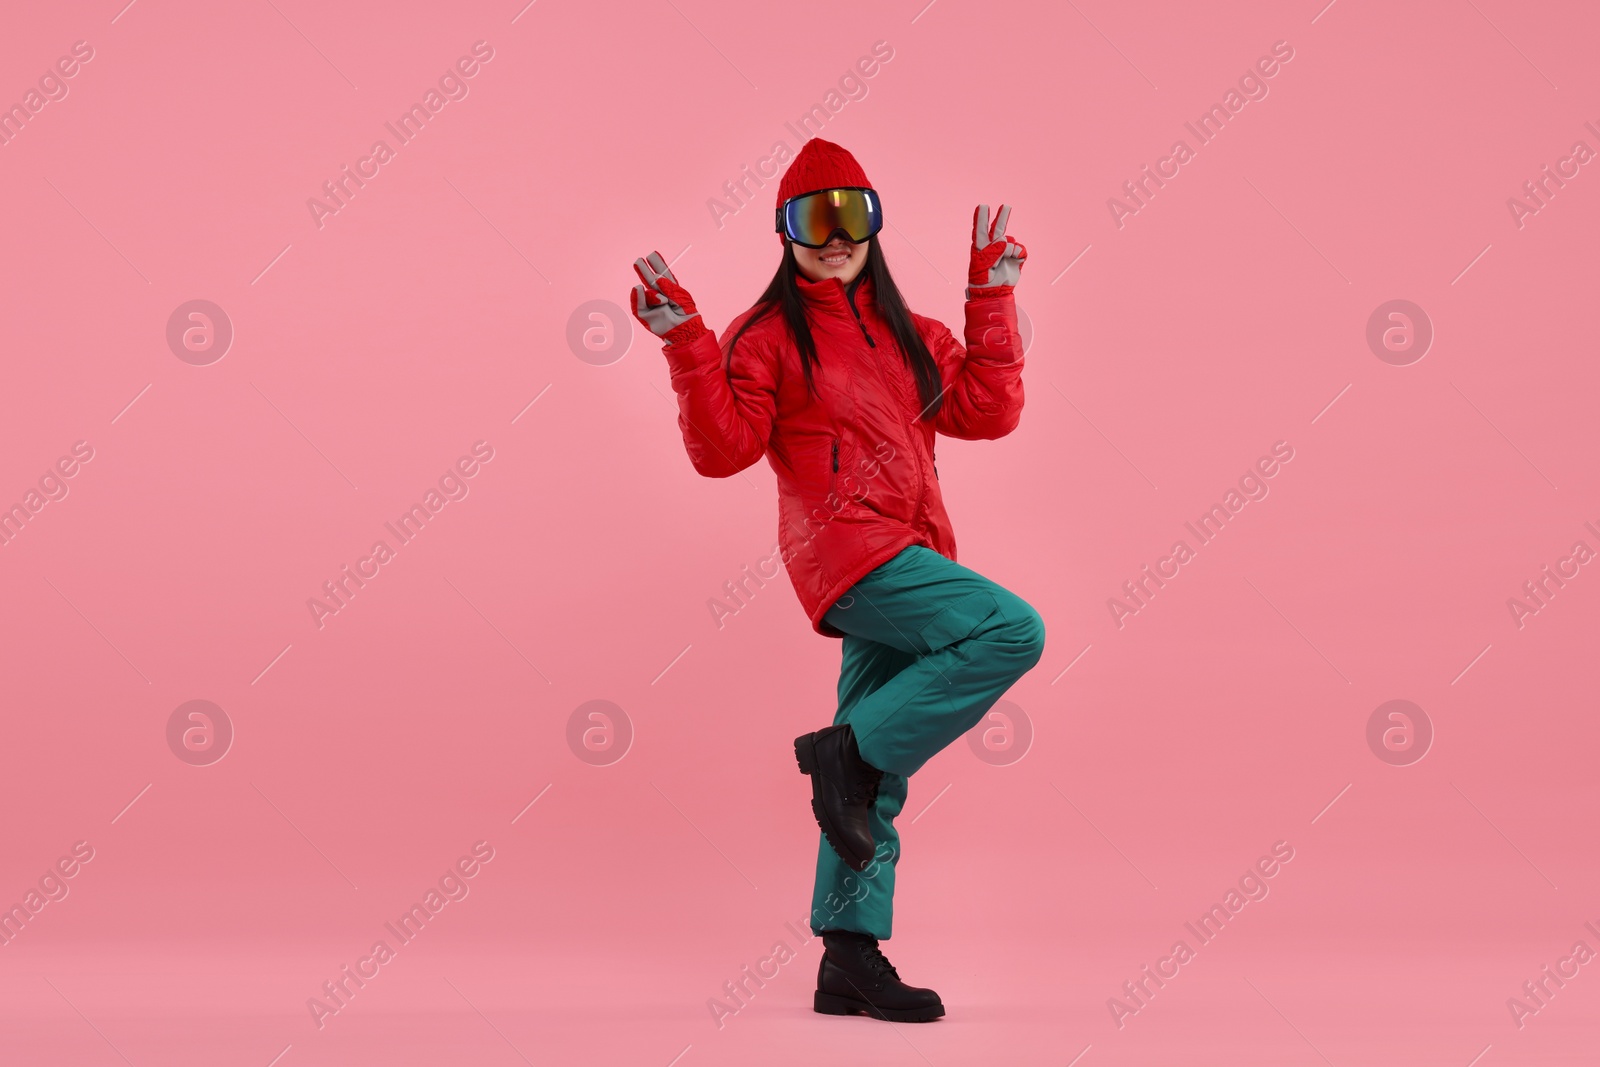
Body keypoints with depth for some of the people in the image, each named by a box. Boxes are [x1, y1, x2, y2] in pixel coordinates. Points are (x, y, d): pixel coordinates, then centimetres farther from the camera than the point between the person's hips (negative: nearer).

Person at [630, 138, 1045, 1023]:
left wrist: (992, 300, 11)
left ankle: (850, 958, 10)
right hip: (849, 552, -7)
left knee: (875, 779, 6)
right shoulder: (769, 335, 2)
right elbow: (723, 449, -8)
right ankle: (846, 750, -14)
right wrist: (686, 346, -16)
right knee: (1013, 631, -23)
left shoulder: (906, 336, 20)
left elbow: (986, 412, 10)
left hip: (900, 565, 7)